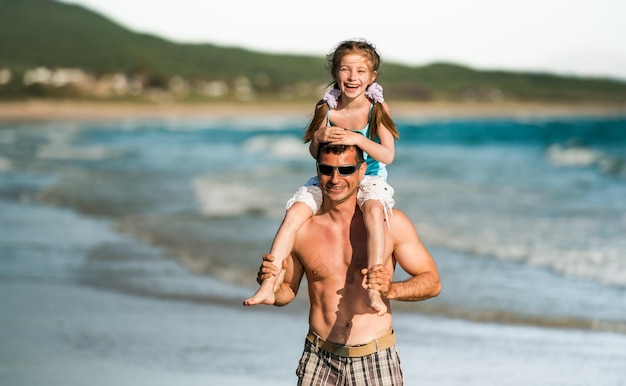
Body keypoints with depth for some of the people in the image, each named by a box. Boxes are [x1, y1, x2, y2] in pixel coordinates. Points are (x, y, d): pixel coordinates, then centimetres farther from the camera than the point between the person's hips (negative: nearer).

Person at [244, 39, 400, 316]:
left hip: (369, 178, -3)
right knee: (295, 211, -22)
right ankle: (268, 286, -21)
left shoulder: (377, 108, -8)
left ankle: (374, 288, -42)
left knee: (373, 208, -37)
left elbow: (388, 155, -15)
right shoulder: (326, 107, -1)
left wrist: (357, 139, -30)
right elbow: (314, 152, 5)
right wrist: (320, 138, -19)